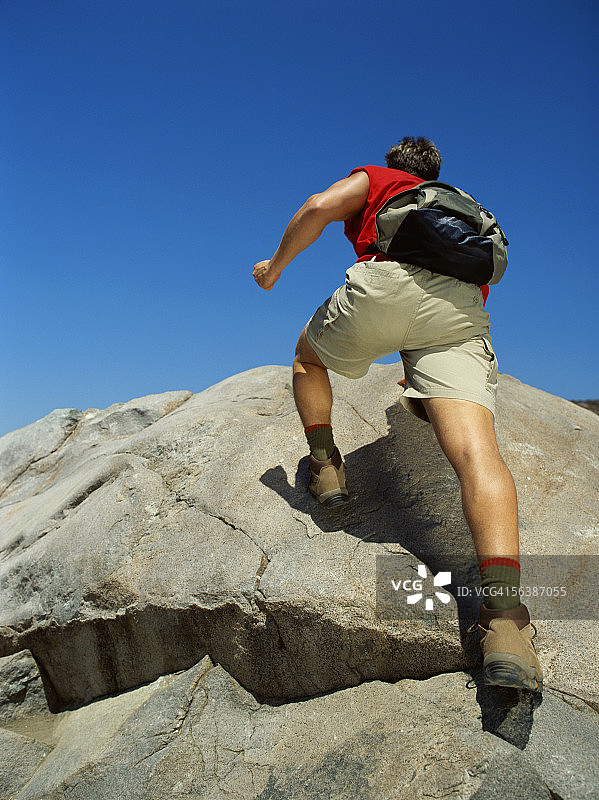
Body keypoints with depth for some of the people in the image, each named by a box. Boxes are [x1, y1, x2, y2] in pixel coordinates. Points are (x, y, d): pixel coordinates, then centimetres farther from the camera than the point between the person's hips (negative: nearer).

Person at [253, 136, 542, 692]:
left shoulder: (375, 179, 30)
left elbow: (319, 208, 8)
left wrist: (276, 263, 23)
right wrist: (423, 386, 51)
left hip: (388, 281, -3)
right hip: (464, 307, 3)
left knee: (309, 357, 28)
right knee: (475, 450, -16)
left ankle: (325, 467, 19)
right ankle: (504, 618, -32)